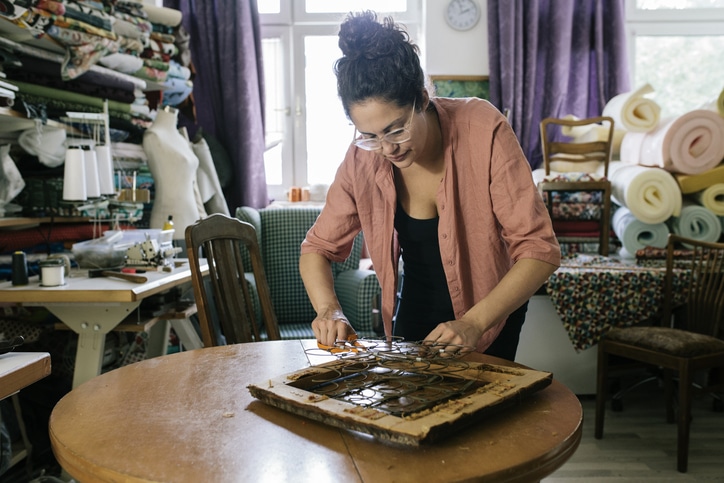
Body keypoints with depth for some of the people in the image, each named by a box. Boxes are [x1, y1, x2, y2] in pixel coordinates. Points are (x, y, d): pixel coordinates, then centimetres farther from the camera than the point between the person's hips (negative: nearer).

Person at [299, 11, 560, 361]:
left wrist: (474, 323, -36)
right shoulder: (363, 158, -18)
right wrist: (329, 311, -25)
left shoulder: (484, 131, -27)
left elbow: (540, 249, -25)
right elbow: (317, 248, -6)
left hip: (492, 311, -2)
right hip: (414, 312, 3)